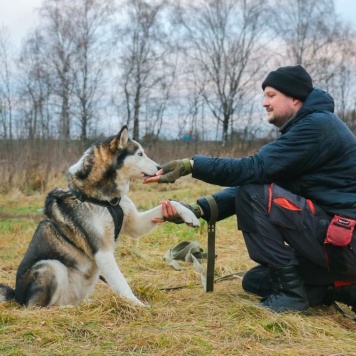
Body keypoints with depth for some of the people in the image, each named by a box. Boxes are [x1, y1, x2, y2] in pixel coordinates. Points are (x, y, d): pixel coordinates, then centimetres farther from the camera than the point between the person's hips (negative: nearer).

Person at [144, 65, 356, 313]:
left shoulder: (318, 125, -15)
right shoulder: (300, 130, 16)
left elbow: (255, 169, -24)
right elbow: (253, 180, 8)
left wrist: (191, 165, -22)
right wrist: (199, 209, -4)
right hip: (330, 236, 10)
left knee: (254, 195, -19)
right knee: (255, 282, 16)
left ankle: (290, 292, -11)